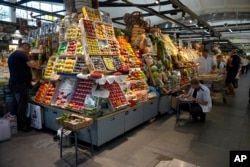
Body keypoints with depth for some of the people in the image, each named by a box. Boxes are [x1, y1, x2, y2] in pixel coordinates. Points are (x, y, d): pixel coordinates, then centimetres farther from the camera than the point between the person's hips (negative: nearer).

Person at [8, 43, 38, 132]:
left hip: (14, 83, 10)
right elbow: (31, 64, -21)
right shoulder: (22, 54, -12)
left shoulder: (12, 55, 20)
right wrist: (34, 64, 1)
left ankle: (16, 123, 26)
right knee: (22, 105, -1)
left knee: (17, 104, 16)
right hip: (20, 84, -10)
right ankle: (22, 125, 8)